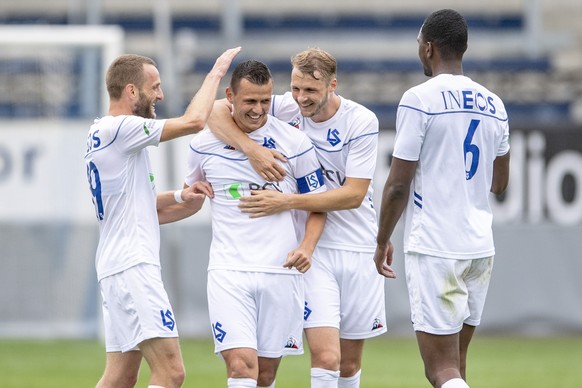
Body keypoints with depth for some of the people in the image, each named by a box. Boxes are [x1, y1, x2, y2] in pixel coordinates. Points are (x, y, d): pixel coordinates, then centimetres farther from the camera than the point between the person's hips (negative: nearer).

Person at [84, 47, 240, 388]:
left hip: (118, 266, 11)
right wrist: (217, 72, -4)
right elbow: (193, 121, -17)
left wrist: (180, 198, 9)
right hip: (132, 266, -11)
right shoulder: (119, 129, -12)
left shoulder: (103, 135, 19)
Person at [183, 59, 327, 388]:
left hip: (281, 271, 0)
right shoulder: (205, 145, 4)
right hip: (229, 271, 0)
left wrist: (307, 246, -10)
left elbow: (317, 206, 6)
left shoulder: (295, 143, 0)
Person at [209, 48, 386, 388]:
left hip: (359, 247, 1)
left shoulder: (362, 122, -10)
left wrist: (288, 201, -24)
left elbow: (353, 194, -16)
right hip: (313, 248, -1)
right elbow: (216, 111, -11)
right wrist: (251, 149, -28)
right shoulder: (286, 110, -7)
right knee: (326, 357, -16)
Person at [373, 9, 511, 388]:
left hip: (435, 249, -7)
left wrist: (382, 242, 3)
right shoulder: (493, 105, 10)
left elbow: (398, 185, -9)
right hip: (481, 247, 7)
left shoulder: (419, 99, -9)